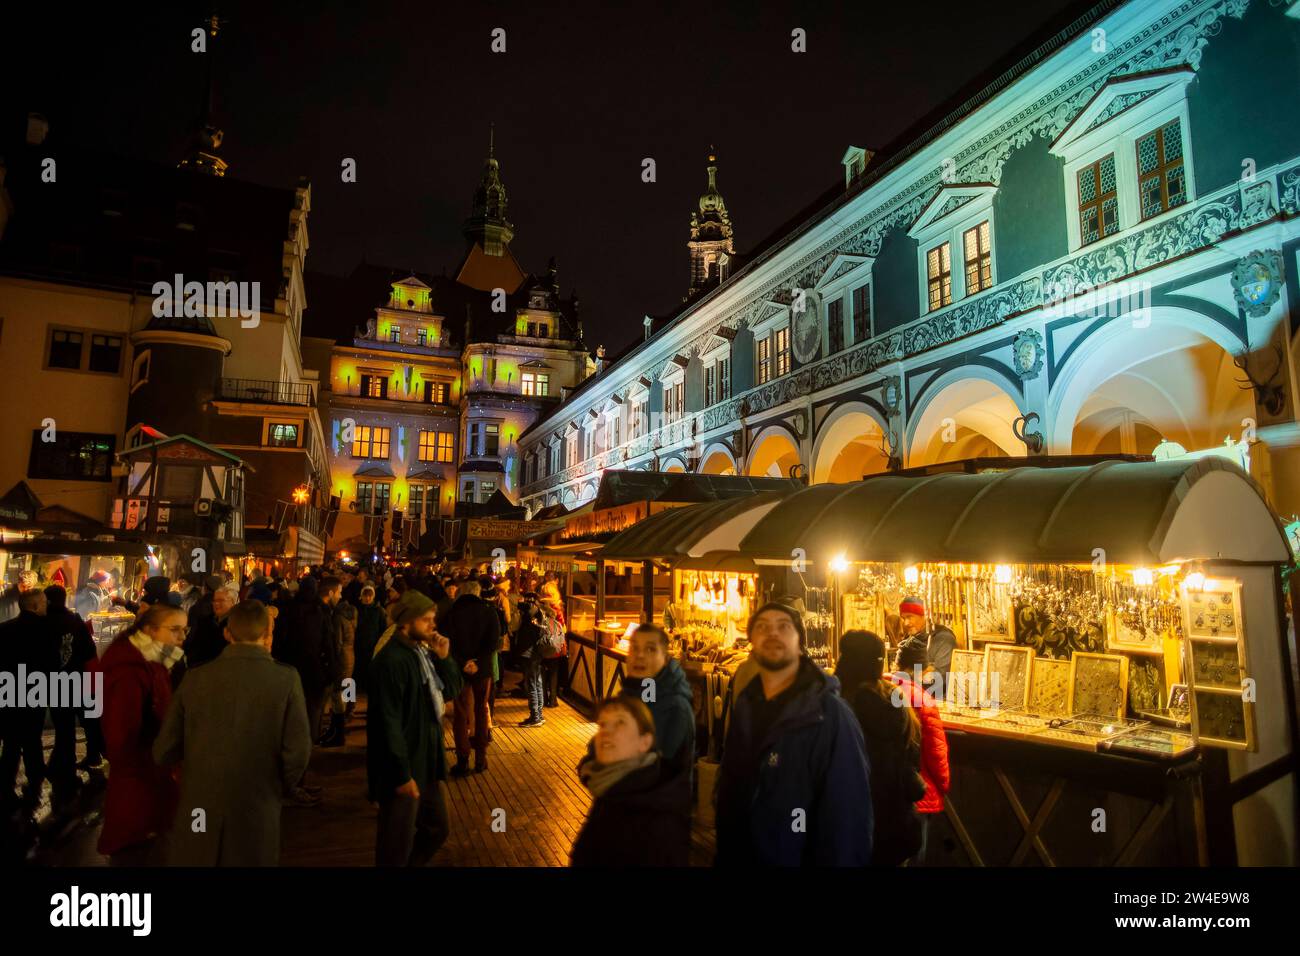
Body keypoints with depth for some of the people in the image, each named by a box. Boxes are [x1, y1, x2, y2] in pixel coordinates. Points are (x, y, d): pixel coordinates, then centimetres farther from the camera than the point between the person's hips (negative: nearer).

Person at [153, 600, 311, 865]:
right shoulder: (286, 679, -14)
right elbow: (297, 752, -14)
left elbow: (163, 753, 0)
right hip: (256, 814, -2)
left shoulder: (196, 678, -6)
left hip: (198, 812, 2)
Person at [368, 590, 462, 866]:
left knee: (438, 830, 21)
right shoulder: (391, 660, -22)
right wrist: (403, 775, -21)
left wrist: (443, 658, -8)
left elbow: (451, 691, 9)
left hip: (427, 762, 9)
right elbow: (389, 723, -23)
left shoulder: (422, 650, 5)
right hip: (404, 768, -9)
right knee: (398, 844, 9)